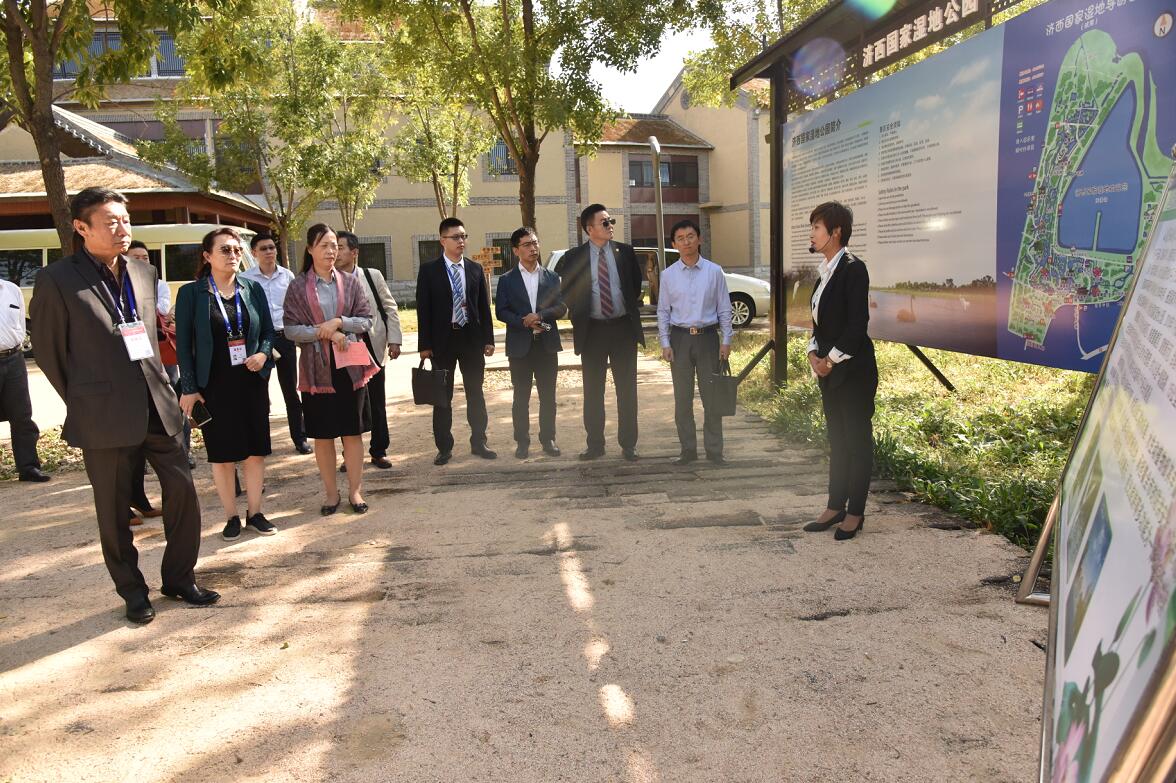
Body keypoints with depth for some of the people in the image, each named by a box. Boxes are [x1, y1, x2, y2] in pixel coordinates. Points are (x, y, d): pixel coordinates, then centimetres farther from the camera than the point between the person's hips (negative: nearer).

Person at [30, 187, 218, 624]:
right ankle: (132, 591, 25)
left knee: (182, 490, 5)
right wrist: (82, 402, 2)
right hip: (104, 415, -4)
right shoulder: (57, 280, -7)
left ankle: (179, 579, 23)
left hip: (156, 406, 5)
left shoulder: (144, 272, 8)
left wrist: (162, 387, 12)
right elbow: (48, 350, -1)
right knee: (114, 510, 8)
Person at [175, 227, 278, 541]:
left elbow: (269, 331, 11)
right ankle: (231, 517, 18)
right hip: (214, 386, -2)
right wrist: (189, 388, -7)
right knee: (222, 454, 6)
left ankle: (254, 512, 20)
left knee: (256, 450, 6)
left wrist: (263, 353, -11)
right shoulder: (191, 293, -3)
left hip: (252, 382, 3)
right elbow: (184, 343, -3)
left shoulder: (253, 289, 5)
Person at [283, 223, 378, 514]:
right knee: (322, 434, 6)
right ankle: (331, 492, 18)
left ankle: (355, 490, 15)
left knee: (353, 431, 4)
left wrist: (339, 322, -14)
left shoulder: (350, 282, 5)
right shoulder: (298, 287, 1)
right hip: (316, 368, -1)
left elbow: (366, 320, 2)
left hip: (350, 365, 1)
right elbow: (290, 329, -4)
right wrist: (325, 333, -15)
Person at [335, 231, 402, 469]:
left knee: (377, 404, 8)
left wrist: (394, 340, 0)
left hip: (373, 348, 1)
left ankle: (378, 451, 20)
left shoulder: (373, 276, 1)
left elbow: (390, 309, 5)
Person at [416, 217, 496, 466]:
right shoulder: (429, 270, -2)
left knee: (475, 393, 10)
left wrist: (488, 339, 3)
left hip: (472, 338, 3)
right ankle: (444, 447, 15)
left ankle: (478, 442, 21)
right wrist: (424, 344, -9)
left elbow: (484, 306, 8)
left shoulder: (476, 269, 7)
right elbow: (423, 309, -4)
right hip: (442, 340, -2)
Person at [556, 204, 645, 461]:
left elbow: (636, 284, 16)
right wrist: (577, 314, 2)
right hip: (592, 330, -1)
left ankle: (628, 444, 14)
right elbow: (566, 290, 8)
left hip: (623, 327, 1)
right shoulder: (574, 257, -1)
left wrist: (633, 308, 9)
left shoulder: (625, 252, 4)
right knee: (593, 391, 5)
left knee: (627, 389, 4)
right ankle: (595, 444, 16)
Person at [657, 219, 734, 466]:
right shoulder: (669, 275, 3)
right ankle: (688, 450, 18)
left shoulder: (714, 271, 1)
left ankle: (714, 450, 14)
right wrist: (665, 343, -1)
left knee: (712, 395, 3)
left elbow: (724, 308, 4)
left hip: (708, 336, -1)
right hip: (680, 337, 1)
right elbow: (663, 311, 6)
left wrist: (726, 340, -1)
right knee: (682, 397, 7)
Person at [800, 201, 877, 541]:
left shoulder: (853, 268, -13)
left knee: (856, 439, 2)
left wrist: (830, 360, -14)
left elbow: (857, 323, -18)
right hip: (827, 368, 8)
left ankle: (855, 512, 12)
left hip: (853, 369, -8)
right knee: (836, 439, 13)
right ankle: (835, 506, 22)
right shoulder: (825, 270, 12)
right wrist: (814, 355, 2)